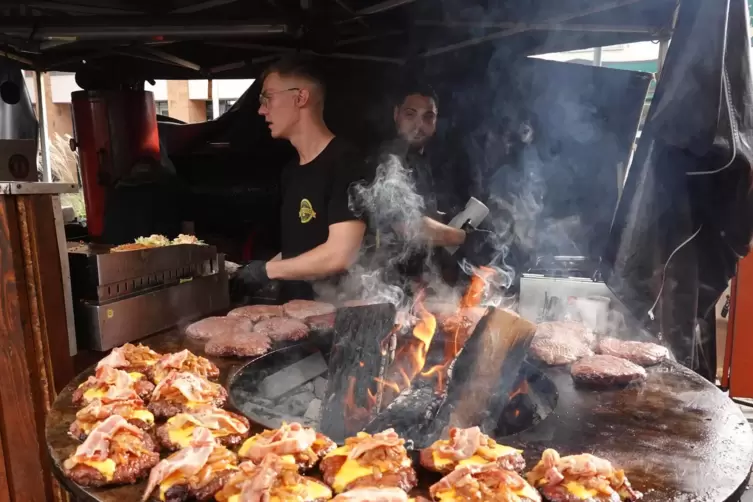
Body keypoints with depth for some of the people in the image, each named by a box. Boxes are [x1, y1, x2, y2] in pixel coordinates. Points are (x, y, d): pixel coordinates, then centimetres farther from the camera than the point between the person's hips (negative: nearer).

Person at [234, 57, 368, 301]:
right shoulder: (291, 170, 11)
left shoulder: (344, 162, -16)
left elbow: (340, 255, -23)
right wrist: (253, 273, 5)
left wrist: (267, 270, -13)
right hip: (295, 306, 7)